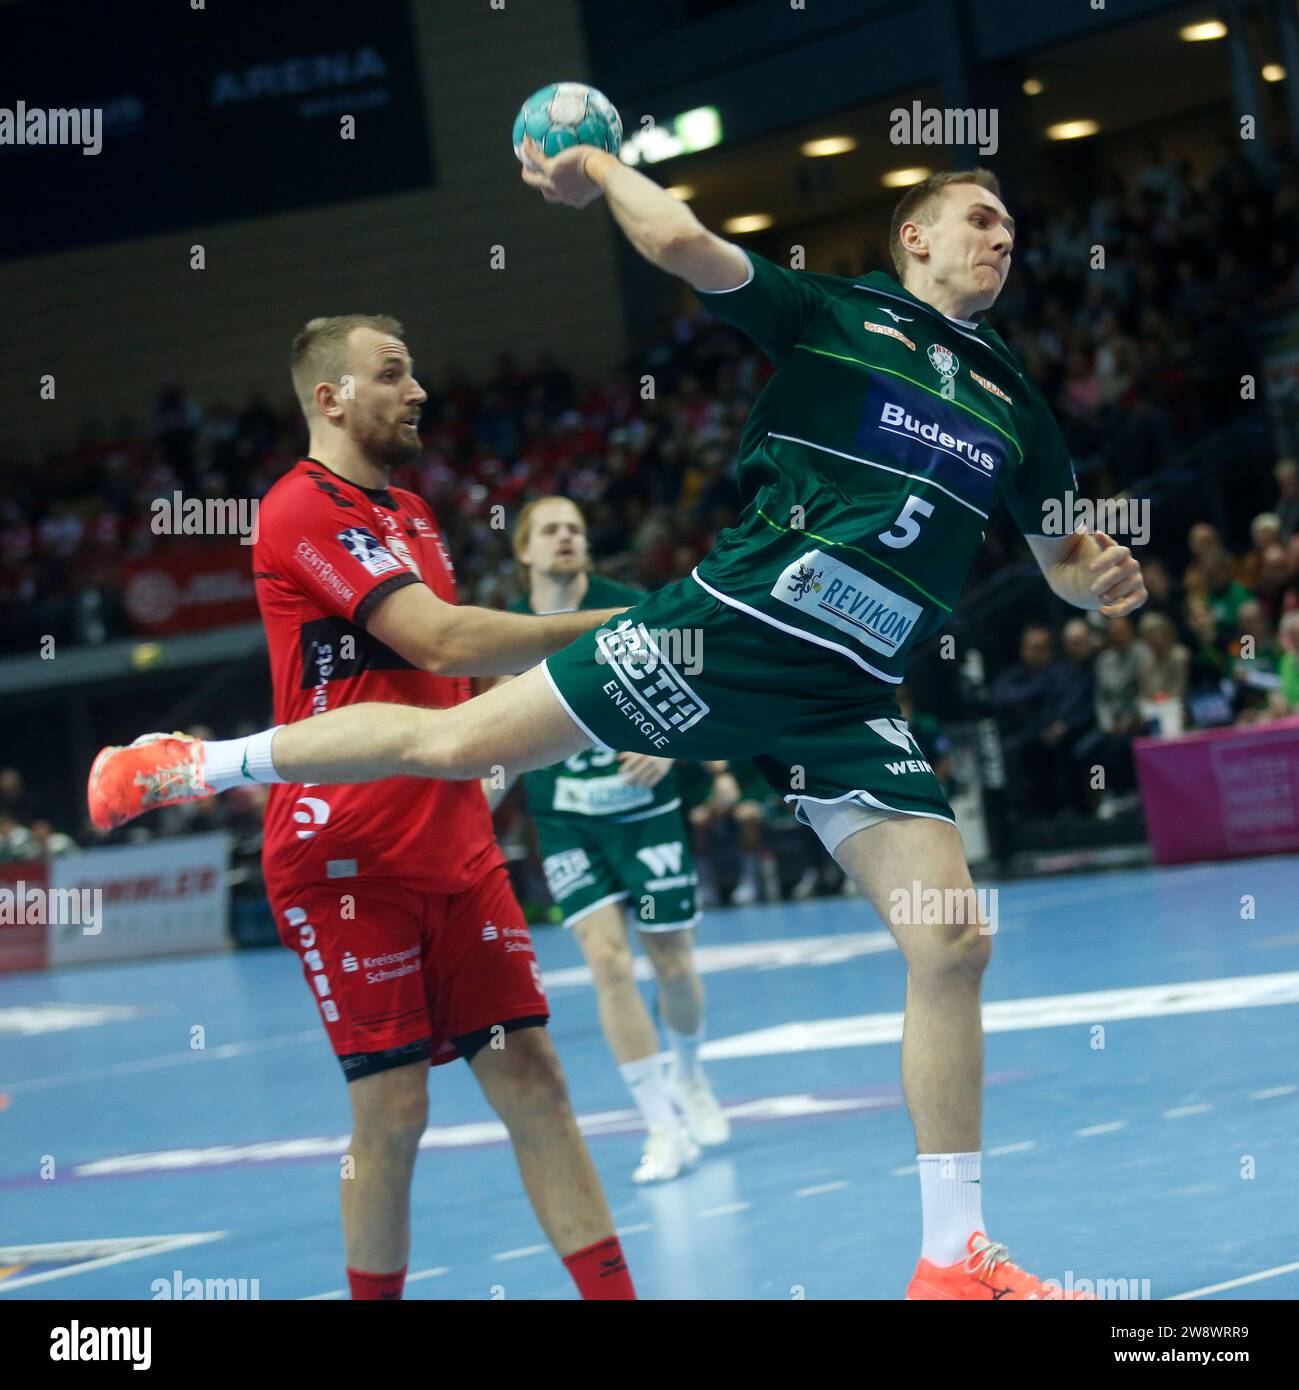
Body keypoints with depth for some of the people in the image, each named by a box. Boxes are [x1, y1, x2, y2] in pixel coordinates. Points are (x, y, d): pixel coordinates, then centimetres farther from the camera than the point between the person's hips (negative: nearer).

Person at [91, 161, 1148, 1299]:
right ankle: (197, 765, 22)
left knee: (954, 941, -7)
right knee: (457, 742, -4)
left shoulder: (1011, 399, 16)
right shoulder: (834, 313, 1)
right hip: (730, 623, -4)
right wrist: (603, 169, 1)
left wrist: (1100, 581, 2)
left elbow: (1062, 553, 24)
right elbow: (683, 243, -14)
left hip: (847, 703, 4)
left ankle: (954, 1257, 3)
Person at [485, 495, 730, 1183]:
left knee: (672, 962, 6)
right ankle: (663, 1129, -6)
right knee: (606, 959, -13)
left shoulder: (631, 609, -7)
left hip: (644, 810, -1)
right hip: (565, 822, 1)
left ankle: (687, 1074, 39)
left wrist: (668, 744, -22)